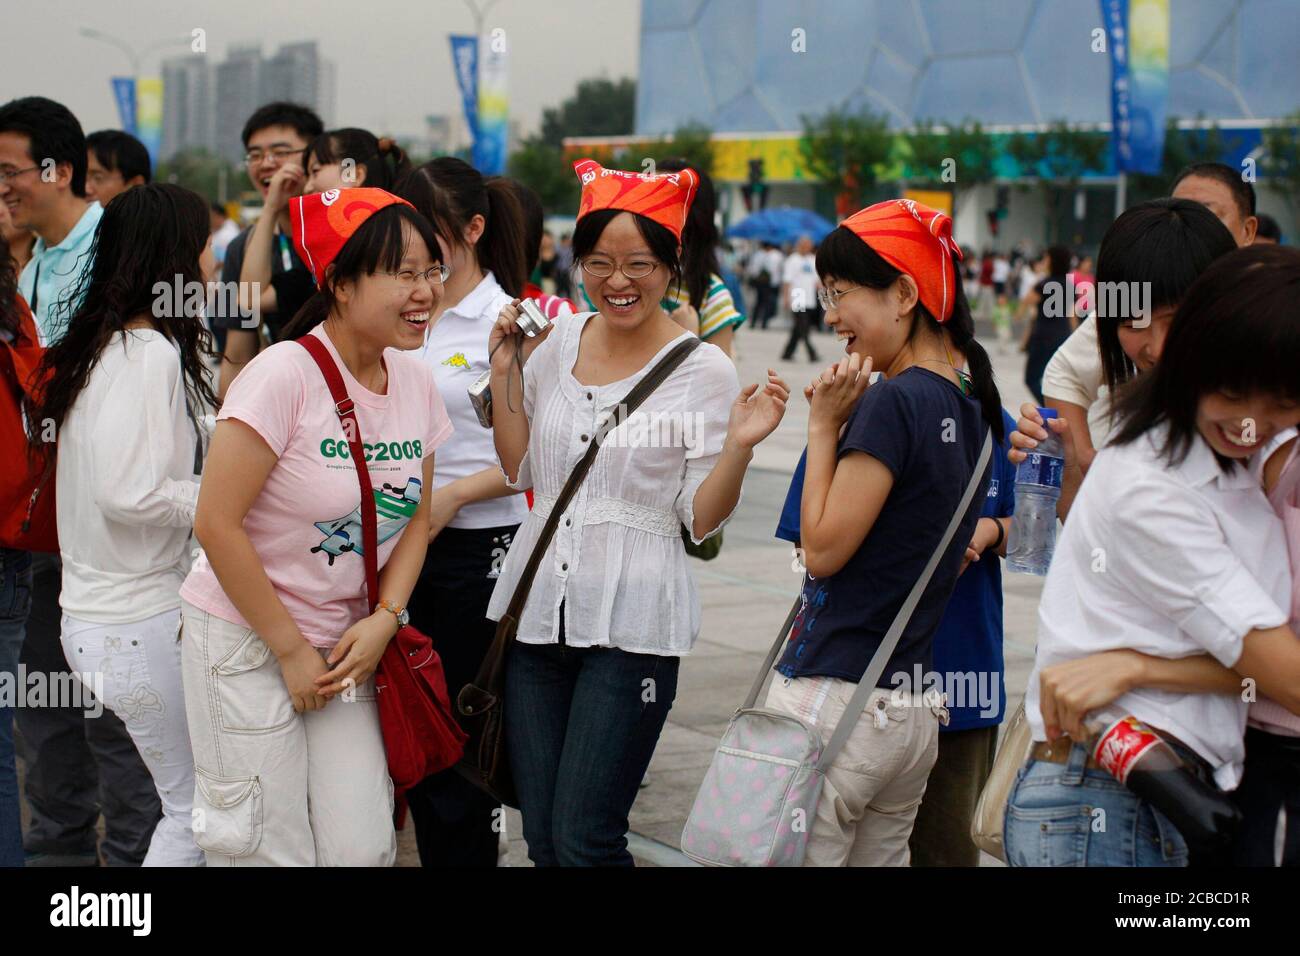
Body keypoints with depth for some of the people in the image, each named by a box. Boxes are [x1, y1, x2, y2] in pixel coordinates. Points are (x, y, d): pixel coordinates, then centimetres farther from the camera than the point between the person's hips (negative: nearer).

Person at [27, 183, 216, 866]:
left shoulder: (105, 345, 12)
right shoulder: (151, 353, -17)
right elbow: (129, 495, -24)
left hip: (93, 616, 9)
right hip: (138, 623, -9)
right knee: (198, 808, 2)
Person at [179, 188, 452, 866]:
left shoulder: (415, 382, 0)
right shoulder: (285, 375, -20)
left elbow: (416, 516, 10)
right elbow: (217, 524, -20)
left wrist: (383, 619, -6)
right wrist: (290, 650, -14)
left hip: (345, 641, 6)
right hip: (247, 638, -6)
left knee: (363, 847, 3)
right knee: (272, 854, 0)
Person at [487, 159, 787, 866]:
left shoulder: (704, 369, -6)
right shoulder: (556, 342, 7)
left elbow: (701, 521, -5)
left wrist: (739, 444, -22)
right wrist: (505, 371, 6)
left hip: (631, 621, -5)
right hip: (538, 603, 5)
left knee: (583, 842, -6)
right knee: (541, 839, 9)